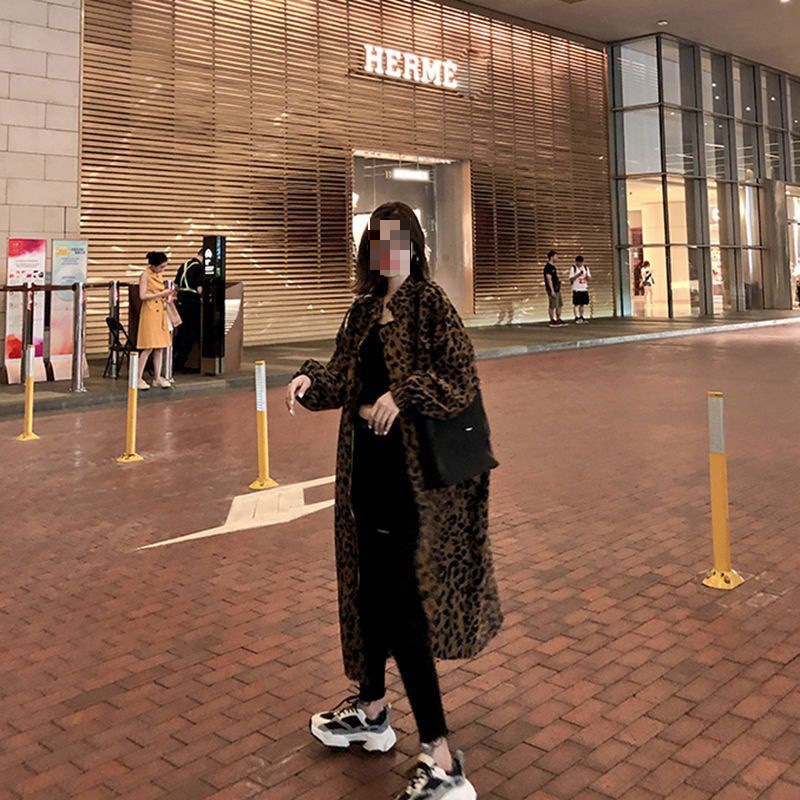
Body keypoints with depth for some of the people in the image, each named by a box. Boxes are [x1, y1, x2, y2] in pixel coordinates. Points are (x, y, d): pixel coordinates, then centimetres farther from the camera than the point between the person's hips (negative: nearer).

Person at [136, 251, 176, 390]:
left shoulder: (160, 275, 12)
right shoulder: (145, 275, -9)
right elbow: (143, 296, -16)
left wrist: (167, 296, 2)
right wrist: (162, 294, -17)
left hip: (160, 312, 7)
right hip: (150, 312, -7)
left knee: (160, 347, 6)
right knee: (149, 347, -8)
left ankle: (158, 378, 12)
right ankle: (139, 378, -1)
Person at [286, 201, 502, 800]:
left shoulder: (430, 304, -9)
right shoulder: (365, 309, 11)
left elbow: (463, 382, -15)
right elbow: (344, 378, 11)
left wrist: (404, 393, -26)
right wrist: (311, 380, -9)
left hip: (409, 467, -7)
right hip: (366, 461, 7)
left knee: (397, 599, -8)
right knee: (369, 583, 17)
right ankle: (372, 711, 36)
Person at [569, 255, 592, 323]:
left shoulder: (586, 268, 10)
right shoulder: (573, 268, -2)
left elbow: (588, 278, 10)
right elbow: (571, 279, -8)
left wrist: (587, 276, -13)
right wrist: (578, 275, -20)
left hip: (584, 289, 5)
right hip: (576, 289, -5)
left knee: (582, 304, 10)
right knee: (576, 304, -7)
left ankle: (581, 317, 17)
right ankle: (577, 317, -9)